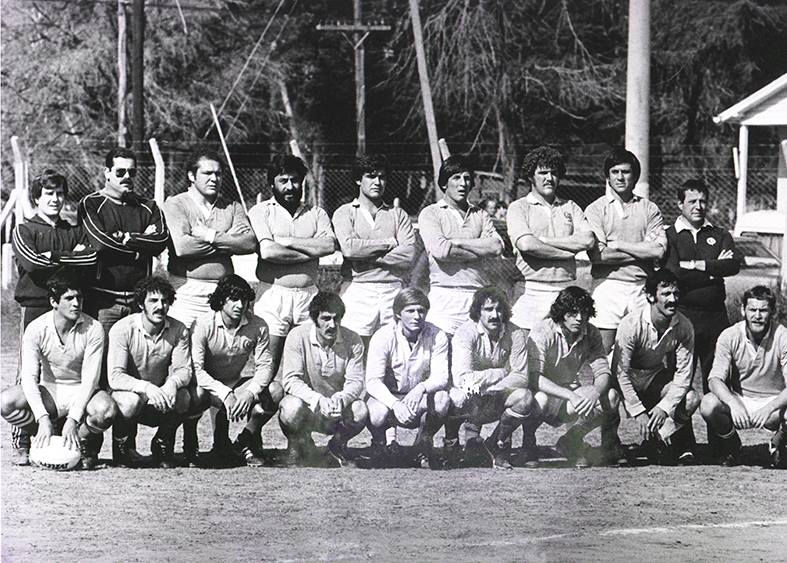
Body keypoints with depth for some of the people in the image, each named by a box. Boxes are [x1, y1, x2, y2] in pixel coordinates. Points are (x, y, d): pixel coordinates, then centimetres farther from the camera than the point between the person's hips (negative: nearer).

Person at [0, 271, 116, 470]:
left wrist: (73, 420, -29)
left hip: (81, 393, -1)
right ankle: (45, 438, -4)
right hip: (49, 391, 1)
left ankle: (84, 440, -2)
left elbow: (90, 379, -18)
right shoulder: (36, 329, -12)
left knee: (105, 410, -36)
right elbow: (29, 377, -18)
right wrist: (43, 418, -32)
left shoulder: (93, 329, -15)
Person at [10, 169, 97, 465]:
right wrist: (73, 258, -4)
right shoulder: (24, 231, 8)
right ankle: (22, 443, -6)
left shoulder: (75, 232, 18)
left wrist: (54, 259, -6)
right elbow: (32, 263, -11)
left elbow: (92, 262, 1)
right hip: (36, 306, -3)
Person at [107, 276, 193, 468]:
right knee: (132, 401, -37)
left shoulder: (179, 330, -8)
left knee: (182, 398, -28)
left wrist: (172, 383, -34)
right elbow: (115, 377, -24)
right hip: (128, 391, -3)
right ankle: (123, 445, -4)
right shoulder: (122, 329, -18)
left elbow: (183, 370, -9)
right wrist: (146, 387, -42)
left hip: (158, 399, 3)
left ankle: (163, 445, 1)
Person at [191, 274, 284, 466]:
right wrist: (224, 394, -36)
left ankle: (245, 443, -1)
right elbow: (196, 369, -23)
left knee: (275, 391, -22)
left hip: (235, 384, 3)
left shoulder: (257, 326, -8)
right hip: (210, 386, -3)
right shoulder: (203, 326, -18)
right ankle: (221, 443, -10)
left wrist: (250, 393, -28)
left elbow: (265, 365, -8)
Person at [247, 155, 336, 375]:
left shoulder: (316, 214, 13)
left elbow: (329, 245, -6)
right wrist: (311, 252, -5)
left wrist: (286, 241, -8)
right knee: (268, 367, -6)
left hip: (308, 295, 3)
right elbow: (267, 251, -12)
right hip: (272, 295, -3)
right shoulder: (260, 212, 4)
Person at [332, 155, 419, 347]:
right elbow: (349, 248, -11)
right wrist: (389, 243, -3)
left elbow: (409, 255, -1)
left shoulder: (398, 214, 14)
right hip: (358, 291, -2)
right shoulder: (344, 213, 9)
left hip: (393, 291, 2)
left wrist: (366, 256, -6)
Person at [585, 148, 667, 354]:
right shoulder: (596, 209, 5)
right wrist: (642, 251, -4)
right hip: (607, 285, -2)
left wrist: (617, 245, -5)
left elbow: (659, 250, -3)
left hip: (641, 288, 2)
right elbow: (597, 254, -9)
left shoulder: (649, 209, 11)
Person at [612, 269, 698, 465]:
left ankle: (656, 440, -6)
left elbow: (683, 374, -12)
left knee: (691, 400, -24)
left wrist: (664, 407, -27)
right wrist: (639, 412, -28)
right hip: (630, 381, -2)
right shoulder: (631, 324, -23)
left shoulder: (684, 327, -13)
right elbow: (620, 372, -23)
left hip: (660, 379, 2)